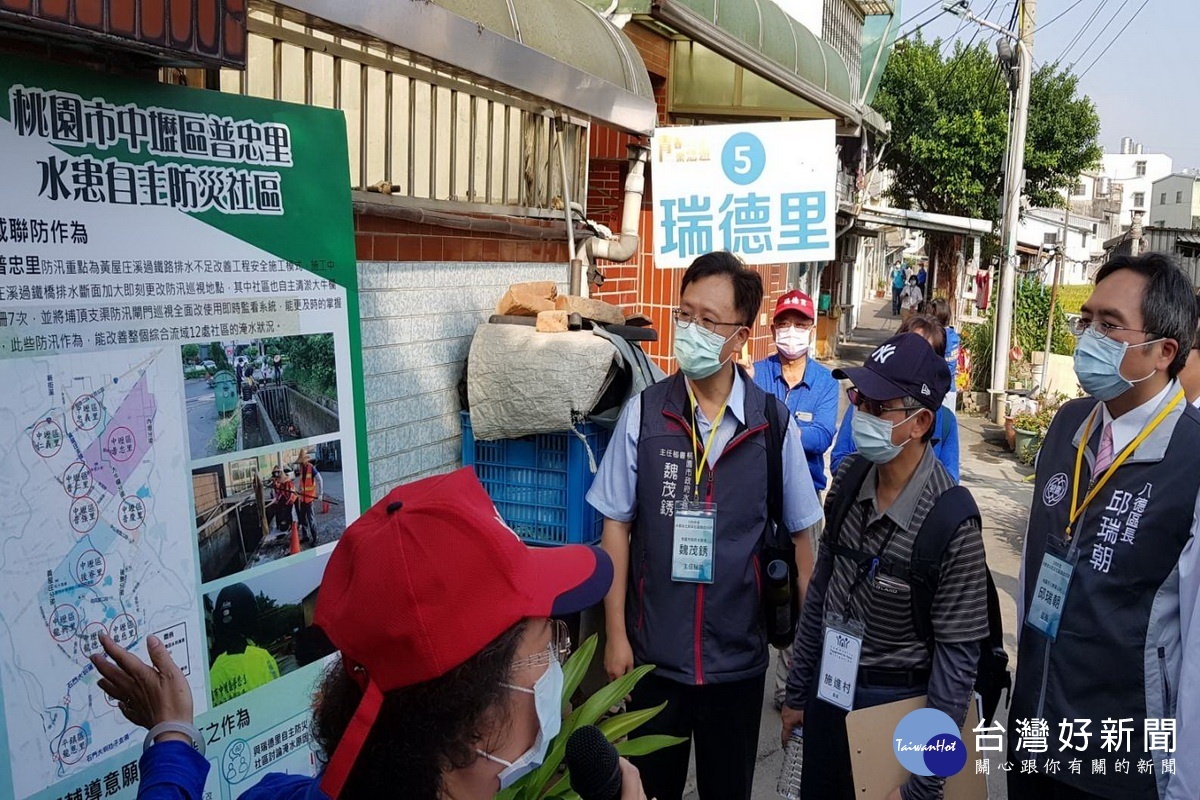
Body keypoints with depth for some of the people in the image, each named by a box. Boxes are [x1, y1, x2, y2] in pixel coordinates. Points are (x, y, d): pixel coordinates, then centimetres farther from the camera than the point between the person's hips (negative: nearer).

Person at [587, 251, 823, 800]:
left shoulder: (774, 423, -9)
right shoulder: (643, 414, -9)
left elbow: (799, 533, 0)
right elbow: (616, 525, -3)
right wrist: (616, 633, -3)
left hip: (739, 653, 0)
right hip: (654, 649, 0)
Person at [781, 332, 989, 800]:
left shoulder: (953, 523, -23)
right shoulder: (848, 477, -6)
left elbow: (957, 656, -18)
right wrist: (797, 691, 10)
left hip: (894, 704, -5)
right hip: (827, 688, 5)